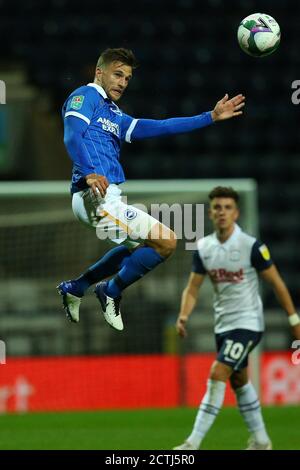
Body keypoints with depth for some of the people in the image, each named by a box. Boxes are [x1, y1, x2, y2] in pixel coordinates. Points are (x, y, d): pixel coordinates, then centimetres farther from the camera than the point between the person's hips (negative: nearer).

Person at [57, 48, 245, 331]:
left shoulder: (115, 116, 25)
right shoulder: (86, 96, -1)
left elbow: (159, 127, 21)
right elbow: (72, 136, -17)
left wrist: (211, 117, 18)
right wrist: (89, 173, -32)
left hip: (107, 198, 11)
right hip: (97, 196, -11)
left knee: (140, 245, 32)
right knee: (165, 241, -10)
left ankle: (75, 288, 29)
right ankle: (111, 292, 4)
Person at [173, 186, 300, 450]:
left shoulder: (251, 246, -14)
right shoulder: (204, 248, 1)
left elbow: (276, 283, -6)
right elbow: (192, 289, 4)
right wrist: (184, 316, -14)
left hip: (248, 322, -7)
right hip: (223, 324, 7)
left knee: (217, 375, -17)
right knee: (239, 381, 15)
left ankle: (194, 444, -19)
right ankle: (261, 441, 29)